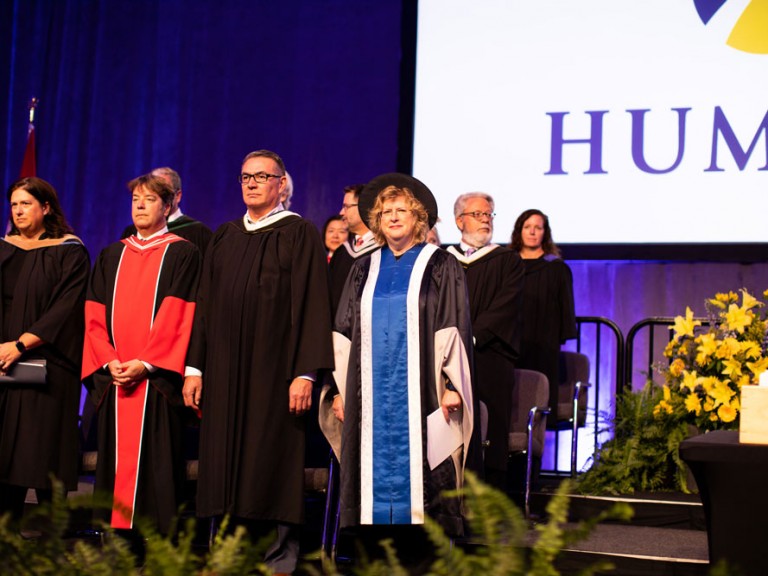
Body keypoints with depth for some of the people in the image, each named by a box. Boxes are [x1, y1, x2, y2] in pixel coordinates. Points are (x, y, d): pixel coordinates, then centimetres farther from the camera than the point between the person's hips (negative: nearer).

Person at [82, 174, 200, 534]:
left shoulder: (182, 254, 3)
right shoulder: (111, 256, 17)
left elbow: (177, 315, -7)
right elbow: (95, 315, 11)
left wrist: (145, 363, -16)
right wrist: (109, 361, -5)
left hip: (156, 379, -5)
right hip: (114, 379, 5)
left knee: (153, 461, -6)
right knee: (114, 460, 5)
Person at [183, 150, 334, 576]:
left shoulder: (300, 234, -1)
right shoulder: (225, 238, 15)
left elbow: (311, 306, -7)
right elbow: (206, 305, 15)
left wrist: (305, 373, -15)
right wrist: (195, 367, 8)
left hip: (273, 371, -5)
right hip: (225, 372, 5)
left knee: (271, 468, -3)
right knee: (227, 466, 6)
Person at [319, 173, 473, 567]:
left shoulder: (440, 267, 3)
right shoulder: (364, 271, 15)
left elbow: (453, 329, -3)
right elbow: (344, 334, 14)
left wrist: (451, 384, -12)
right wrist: (339, 387, 7)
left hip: (419, 395, -4)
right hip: (370, 396, 4)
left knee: (414, 479, -5)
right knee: (374, 477, 3)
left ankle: (422, 557, 2)